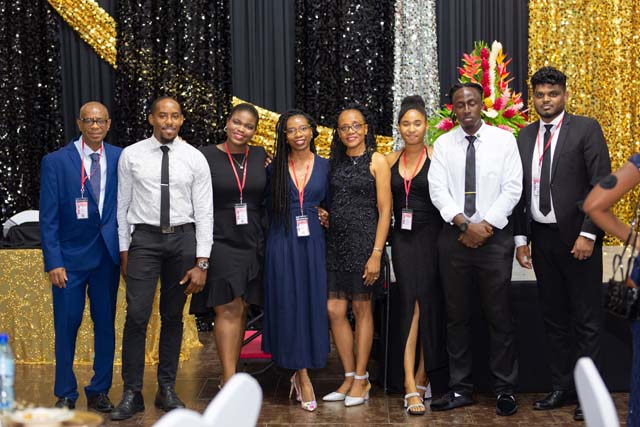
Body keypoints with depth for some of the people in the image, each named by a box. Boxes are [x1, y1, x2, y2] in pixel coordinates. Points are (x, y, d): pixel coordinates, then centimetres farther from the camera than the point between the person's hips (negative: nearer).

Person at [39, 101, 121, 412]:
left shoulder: (119, 158, 3)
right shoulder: (55, 161, -3)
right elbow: (48, 217, -4)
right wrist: (53, 261, -9)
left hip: (108, 254, 2)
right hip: (70, 256, -2)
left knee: (105, 324, 8)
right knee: (67, 325, 3)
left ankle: (99, 392, 21)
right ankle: (65, 395, 16)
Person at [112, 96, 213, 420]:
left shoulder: (195, 159, 1)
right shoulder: (131, 156, 2)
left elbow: (204, 212, 0)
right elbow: (122, 205, 7)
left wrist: (201, 263, -5)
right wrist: (124, 249, 5)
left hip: (183, 238, 1)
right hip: (144, 237, -1)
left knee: (173, 317, 9)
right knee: (137, 315, -8)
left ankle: (167, 389, 20)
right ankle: (132, 393, 3)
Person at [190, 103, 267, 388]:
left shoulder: (262, 158, 7)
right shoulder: (206, 156, -3)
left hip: (252, 244, 4)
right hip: (220, 243, -4)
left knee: (240, 311, 8)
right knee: (229, 309, -8)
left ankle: (230, 376, 19)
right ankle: (230, 381, -5)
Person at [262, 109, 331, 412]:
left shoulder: (325, 166, 7)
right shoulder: (275, 168, 4)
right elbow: (266, 205, 10)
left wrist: (324, 215, -3)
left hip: (313, 242, 1)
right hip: (282, 242, -1)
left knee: (312, 304, 1)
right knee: (288, 305, -1)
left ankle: (301, 373, 18)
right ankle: (303, 378, 8)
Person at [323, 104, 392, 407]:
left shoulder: (376, 161, -3)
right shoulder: (335, 163, 13)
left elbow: (384, 209, -8)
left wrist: (376, 253, -14)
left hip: (364, 240, -5)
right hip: (336, 242, 5)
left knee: (362, 309, 3)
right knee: (334, 311, 2)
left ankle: (361, 379, 13)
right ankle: (349, 377, 15)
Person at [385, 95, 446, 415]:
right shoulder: (390, 161, 9)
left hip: (430, 238, -2)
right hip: (402, 240, 2)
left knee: (427, 305, 0)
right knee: (412, 304, -4)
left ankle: (419, 379, 14)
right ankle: (413, 385, -6)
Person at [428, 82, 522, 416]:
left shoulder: (504, 139, 1)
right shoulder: (443, 144, 6)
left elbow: (512, 188, -4)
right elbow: (438, 190, -2)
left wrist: (486, 225, -12)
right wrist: (465, 224, -14)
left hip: (495, 236, -2)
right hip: (454, 236, 2)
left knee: (499, 314, 2)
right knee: (457, 316, 7)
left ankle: (505, 389, 13)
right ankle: (460, 388, 17)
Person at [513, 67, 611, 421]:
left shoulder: (586, 129, -3)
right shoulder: (526, 136, 11)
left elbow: (602, 185, -9)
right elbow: (521, 189, 11)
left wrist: (588, 233, -15)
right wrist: (521, 238, 5)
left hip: (577, 237, -5)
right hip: (541, 238, 5)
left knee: (587, 320, 2)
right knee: (554, 318, 12)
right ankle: (562, 388, 21)